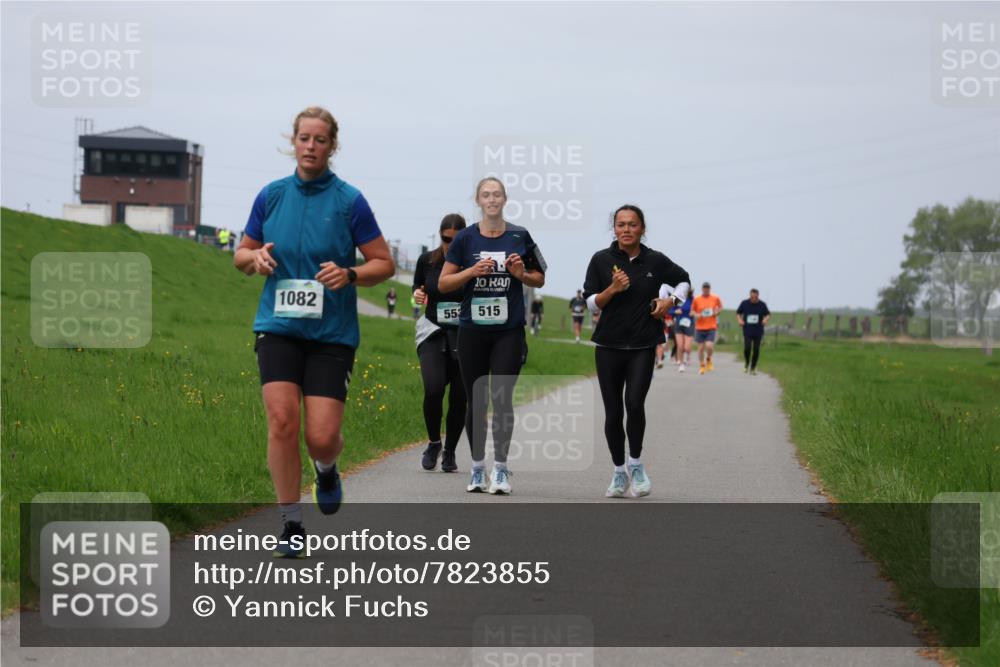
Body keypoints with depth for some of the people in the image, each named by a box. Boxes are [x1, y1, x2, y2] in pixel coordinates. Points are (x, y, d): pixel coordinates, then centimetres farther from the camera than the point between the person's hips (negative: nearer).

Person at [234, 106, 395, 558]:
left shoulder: (349, 201, -3)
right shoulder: (271, 195, 6)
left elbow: (384, 263, 1)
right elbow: (241, 254, 16)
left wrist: (350, 274, -18)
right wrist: (255, 257, -7)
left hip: (332, 333, -2)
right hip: (278, 328, 2)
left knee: (322, 437, -8)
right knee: (282, 419, -14)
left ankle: (326, 470, 31)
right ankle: (291, 524, 0)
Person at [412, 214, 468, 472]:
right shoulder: (427, 260, 1)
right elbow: (418, 290, 16)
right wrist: (417, 294, -6)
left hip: (465, 335, 0)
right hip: (433, 333, 0)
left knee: (460, 396, 0)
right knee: (433, 389, -19)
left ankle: (450, 452, 20)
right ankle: (433, 442, 5)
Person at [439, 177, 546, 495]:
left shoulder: (520, 237, 3)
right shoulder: (465, 238, 2)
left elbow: (540, 279, 11)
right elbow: (443, 283, 2)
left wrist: (521, 274, -9)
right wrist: (473, 271, -13)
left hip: (509, 331, -1)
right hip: (472, 331, 1)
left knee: (502, 398, -8)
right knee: (476, 400, 6)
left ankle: (500, 468, 0)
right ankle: (477, 468, 16)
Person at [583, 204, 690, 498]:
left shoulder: (655, 261, 1)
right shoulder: (601, 260, -1)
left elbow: (683, 280, 19)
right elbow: (590, 303, 0)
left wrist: (671, 300, 1)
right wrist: (612, 289, -17)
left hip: (643, 347, -1)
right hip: (608, 346, 1)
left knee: (635, 404, -17)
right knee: (613, 412, 3)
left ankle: (636, 464, 5)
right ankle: (619, 472, 21)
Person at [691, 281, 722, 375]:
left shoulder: (715, 299, 1)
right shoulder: (696, 299, 0)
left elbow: (720, 308, 16)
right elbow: (692, 311, 9)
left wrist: (717, 312, -4)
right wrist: (696, 315, -12)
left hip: (711, 327, -1)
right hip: (700, 327, 1)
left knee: (709, 346, -16)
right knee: (701, 347, 4)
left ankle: (709, 360, 15)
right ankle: (702, 366, 22)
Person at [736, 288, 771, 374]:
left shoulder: (762, 305, -1)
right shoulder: (744, 303, -1)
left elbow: (768, 314, 10)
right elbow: (738, 313, 12)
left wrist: (766, 319, -13)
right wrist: (739, 320, -8)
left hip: (758, 332, 1)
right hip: (747, 331, -1)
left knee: (756, 350, 0)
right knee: (747, 348, -16)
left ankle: (753, 368, 16)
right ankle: (746, 363, 13)